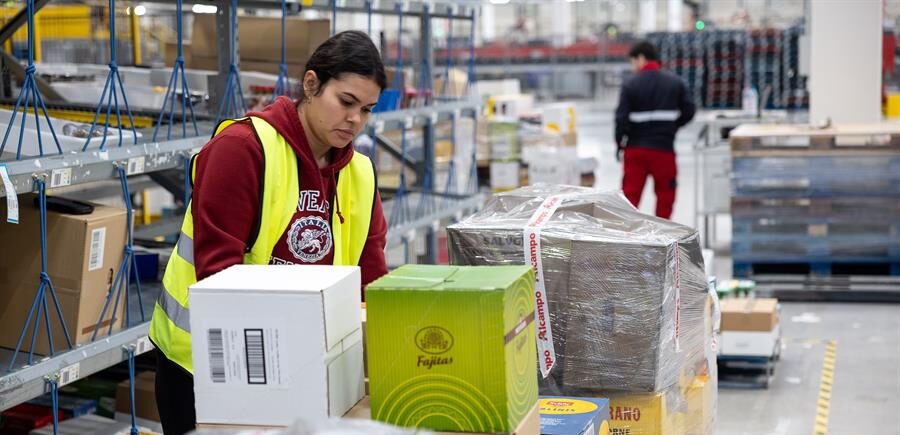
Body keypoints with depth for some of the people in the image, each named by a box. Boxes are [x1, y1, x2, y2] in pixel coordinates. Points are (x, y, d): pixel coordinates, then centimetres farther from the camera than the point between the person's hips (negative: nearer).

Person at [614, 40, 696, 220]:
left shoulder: (630, 84, -5)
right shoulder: (675, 82, 2)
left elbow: (622, 117, -9)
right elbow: (689, 111, 1)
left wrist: (619, 144, 3)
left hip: (636, 148, -1)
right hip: (664, 147, 1)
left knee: (630, 192, 5)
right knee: (665, 192, 11)